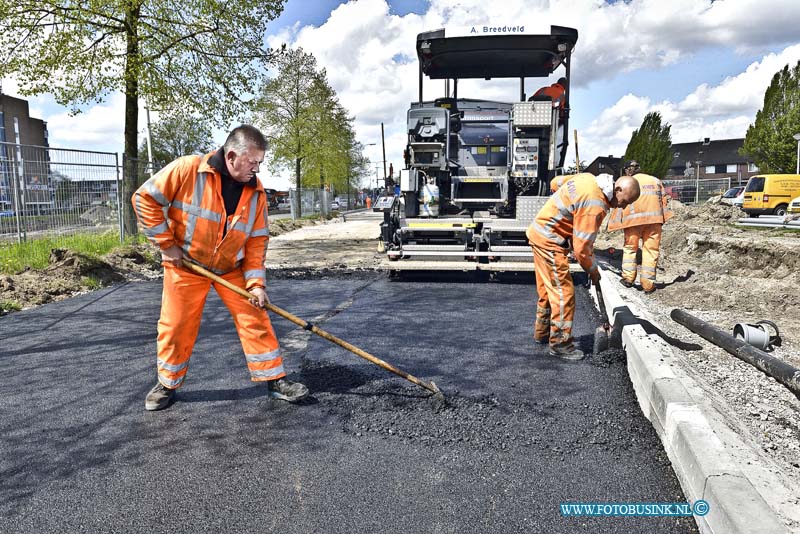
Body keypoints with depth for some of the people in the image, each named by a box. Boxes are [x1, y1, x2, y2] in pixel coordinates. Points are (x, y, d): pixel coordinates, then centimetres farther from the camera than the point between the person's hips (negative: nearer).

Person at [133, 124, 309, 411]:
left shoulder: (255, 191, -6)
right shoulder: (187, 169, -19)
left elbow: (257, 240, -4)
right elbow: (145, 198, -14)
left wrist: (255, 282, -11)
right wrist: (167, 244, -13)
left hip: (232, 268, 3)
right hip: (186, 264, -3)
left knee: (255, 319, -1)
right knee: (176, 326, 4)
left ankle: (274, 379, 10)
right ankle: (167, 384, 26)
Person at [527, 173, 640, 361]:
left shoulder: (591, 179, 3)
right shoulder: (595, 205, -24)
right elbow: (581, 246, -23)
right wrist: (593, 270, -3)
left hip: (539, 231, 10)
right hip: (549, 240, -10)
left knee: (548, 288, 20)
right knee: (563, 291, -6)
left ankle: (542, 333, 33)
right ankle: (560, 344, 2)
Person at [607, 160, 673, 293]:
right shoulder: (655, 181, 20)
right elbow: (663, 200, 14)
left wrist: (614, 223, 6)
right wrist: (661, 219, 16)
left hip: (633, 219, -2)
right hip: (654, 218, 2)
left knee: (630, 247, 14)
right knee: (651, 250, 4)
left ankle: (628, 277, 8)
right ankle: (648, 284, 3)